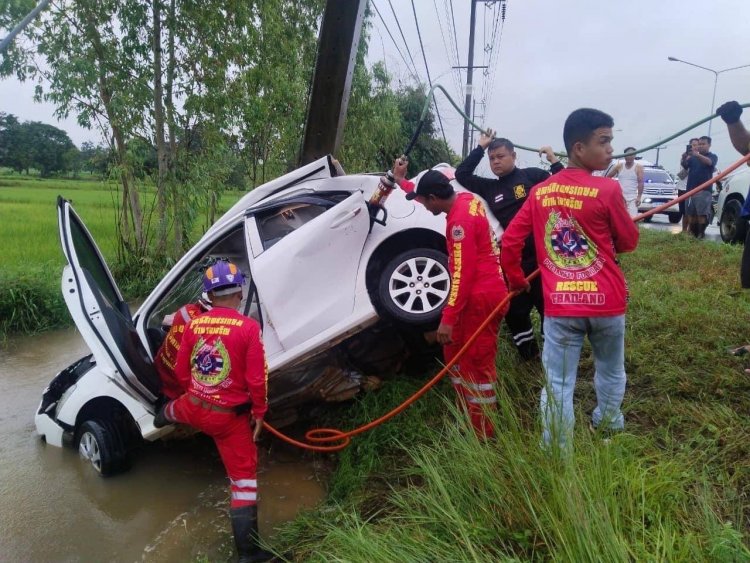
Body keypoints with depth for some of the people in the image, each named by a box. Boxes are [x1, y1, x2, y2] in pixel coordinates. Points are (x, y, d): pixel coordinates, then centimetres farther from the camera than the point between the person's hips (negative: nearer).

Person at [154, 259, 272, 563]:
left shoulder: (194, 324, -7)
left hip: (194, 407, 5)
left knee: (178, 407, 41)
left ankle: (162, 417, 76)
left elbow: (181, 370, 5)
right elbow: (257, 378, -20)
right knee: (244, 477, 7)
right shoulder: (248, 327, -21)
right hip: (230, 417, -5)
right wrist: (259, 412, -4)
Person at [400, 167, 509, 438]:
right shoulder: (465, 199, 6)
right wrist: (401, 181, 33)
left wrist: (448, 318, -23)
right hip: (479, 293, 11)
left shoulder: (460, 221, -22)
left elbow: (462, 274, -25)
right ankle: (469, 417, 31)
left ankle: (484, 434, 9)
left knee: (477, 365, -3)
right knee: (456, 353, 19)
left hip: (481, 298, -11)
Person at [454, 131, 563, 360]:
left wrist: (554, 162, -13)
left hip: (541, 257, -4)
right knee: (514, 311, 12)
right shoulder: (489, 187, 10)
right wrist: (480, 147, 5)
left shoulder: (533, 175, 0)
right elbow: (461, 175, 7)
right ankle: (529, 354, 30)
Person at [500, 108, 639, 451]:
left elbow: (509, 242, 3)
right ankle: (608, 422, 46)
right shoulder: (607, 189, -12)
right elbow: (629, 242, 1)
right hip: (606, 300, -1)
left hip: (559, 304, 2)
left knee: (558, 385, 5)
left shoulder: (539, 192, 0)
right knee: (611, 370, 25)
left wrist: (515, 280, 18)